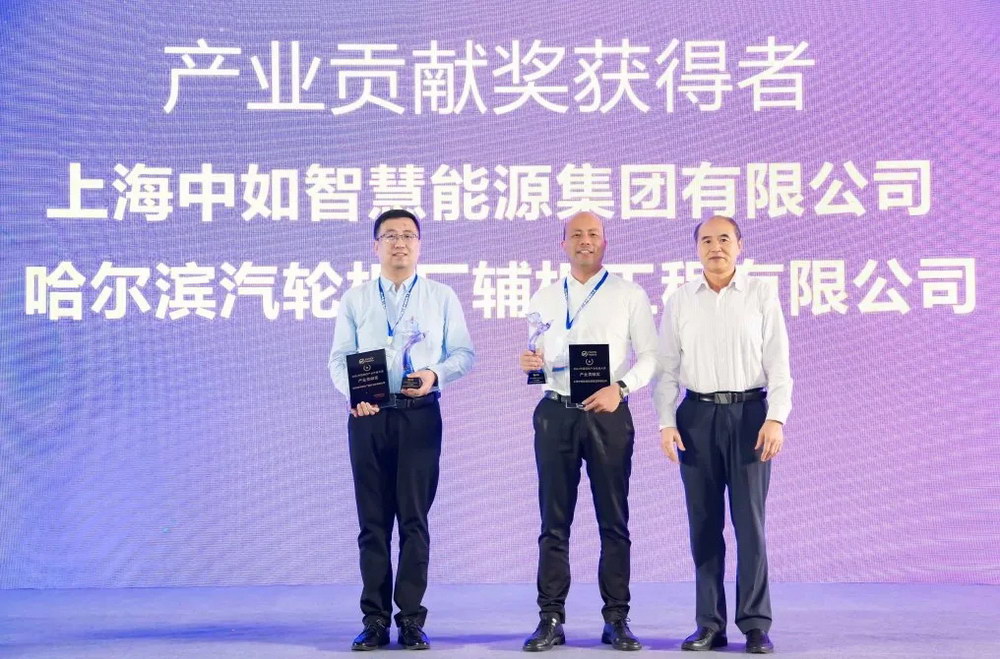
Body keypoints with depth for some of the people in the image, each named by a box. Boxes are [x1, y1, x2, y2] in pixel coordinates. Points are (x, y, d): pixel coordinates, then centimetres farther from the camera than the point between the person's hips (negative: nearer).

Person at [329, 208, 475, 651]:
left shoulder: (442, 298, 10)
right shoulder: (355, 300, 12)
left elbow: (464, 353, 5)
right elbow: (339, 358, 7)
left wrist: (436, 374, -15)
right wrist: (353, 392, -13)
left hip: (420, 415, -1)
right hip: (369, 416, 1)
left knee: (414, 518, -2)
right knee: (373, 520, 2)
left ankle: (411, 618, 4)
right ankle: (375, 619, 7)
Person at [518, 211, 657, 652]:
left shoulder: (628, 295, 4)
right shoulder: (543, 299, 13)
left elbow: (649, 355, 0)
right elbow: (536, 361, 17)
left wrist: (621, 388, -16)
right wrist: (530, 363, -7)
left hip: (607, 413, -2)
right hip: (556, 413, 2)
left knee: (613, 521, 3)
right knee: (554, 521, 3)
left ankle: (616, 619, 10)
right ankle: (551, 619, 8)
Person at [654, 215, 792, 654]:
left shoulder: (761, 295, 2)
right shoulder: (680, 301, 8)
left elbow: (778, 363, -1)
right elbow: (666, 368, 7)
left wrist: (776, 419, -11)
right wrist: (666, 423, -2)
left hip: (749, 412, -2)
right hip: (697, 415, 2)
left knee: (750, 520, -2)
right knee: (704, 523, 5)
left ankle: (756, 625, 5)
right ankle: (709, 624, 12)